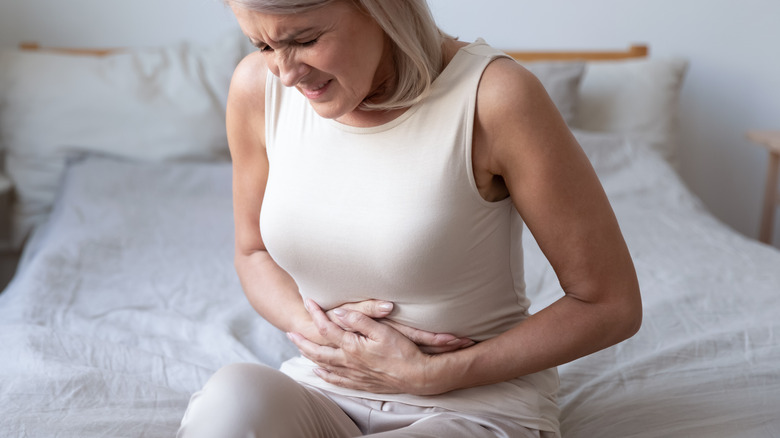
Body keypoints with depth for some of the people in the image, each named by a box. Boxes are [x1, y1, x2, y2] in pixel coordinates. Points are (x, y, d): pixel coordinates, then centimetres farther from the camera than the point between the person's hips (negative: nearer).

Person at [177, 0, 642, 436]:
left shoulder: (494, 96, -19)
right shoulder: (259, 86, -5)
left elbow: (612, 305, -11)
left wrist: (428, 375, -14)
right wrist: (315, 326, -10)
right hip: (323, 391, 5)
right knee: (233, 396, -28)